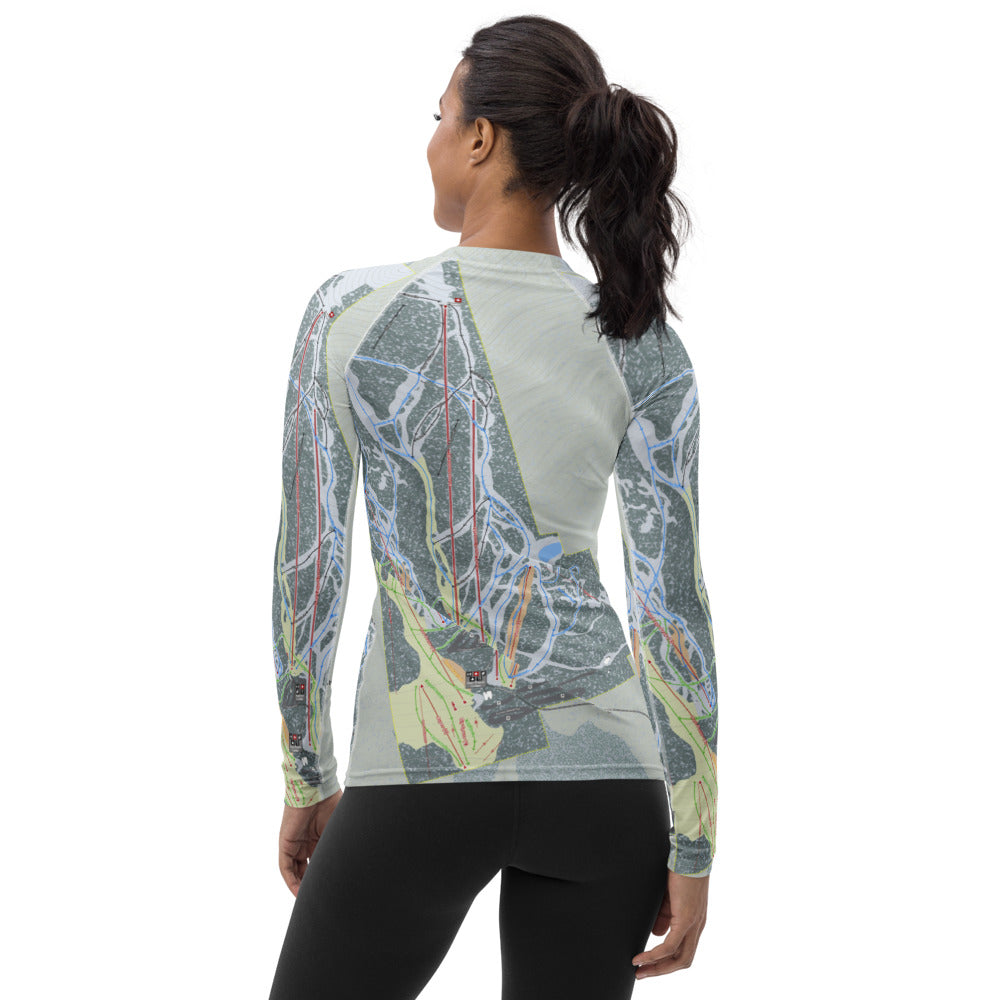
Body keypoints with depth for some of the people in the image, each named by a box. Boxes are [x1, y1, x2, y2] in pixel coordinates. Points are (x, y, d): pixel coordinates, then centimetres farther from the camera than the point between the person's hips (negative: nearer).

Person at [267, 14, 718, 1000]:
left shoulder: (350, 309, -7)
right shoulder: (644, 346, -3)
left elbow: (308, 564, -2)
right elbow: (672, 600, -5)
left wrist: (305, 780, 9)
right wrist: (692, 847, 1)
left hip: (424, 775, -2)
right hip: (602, 771, 2)